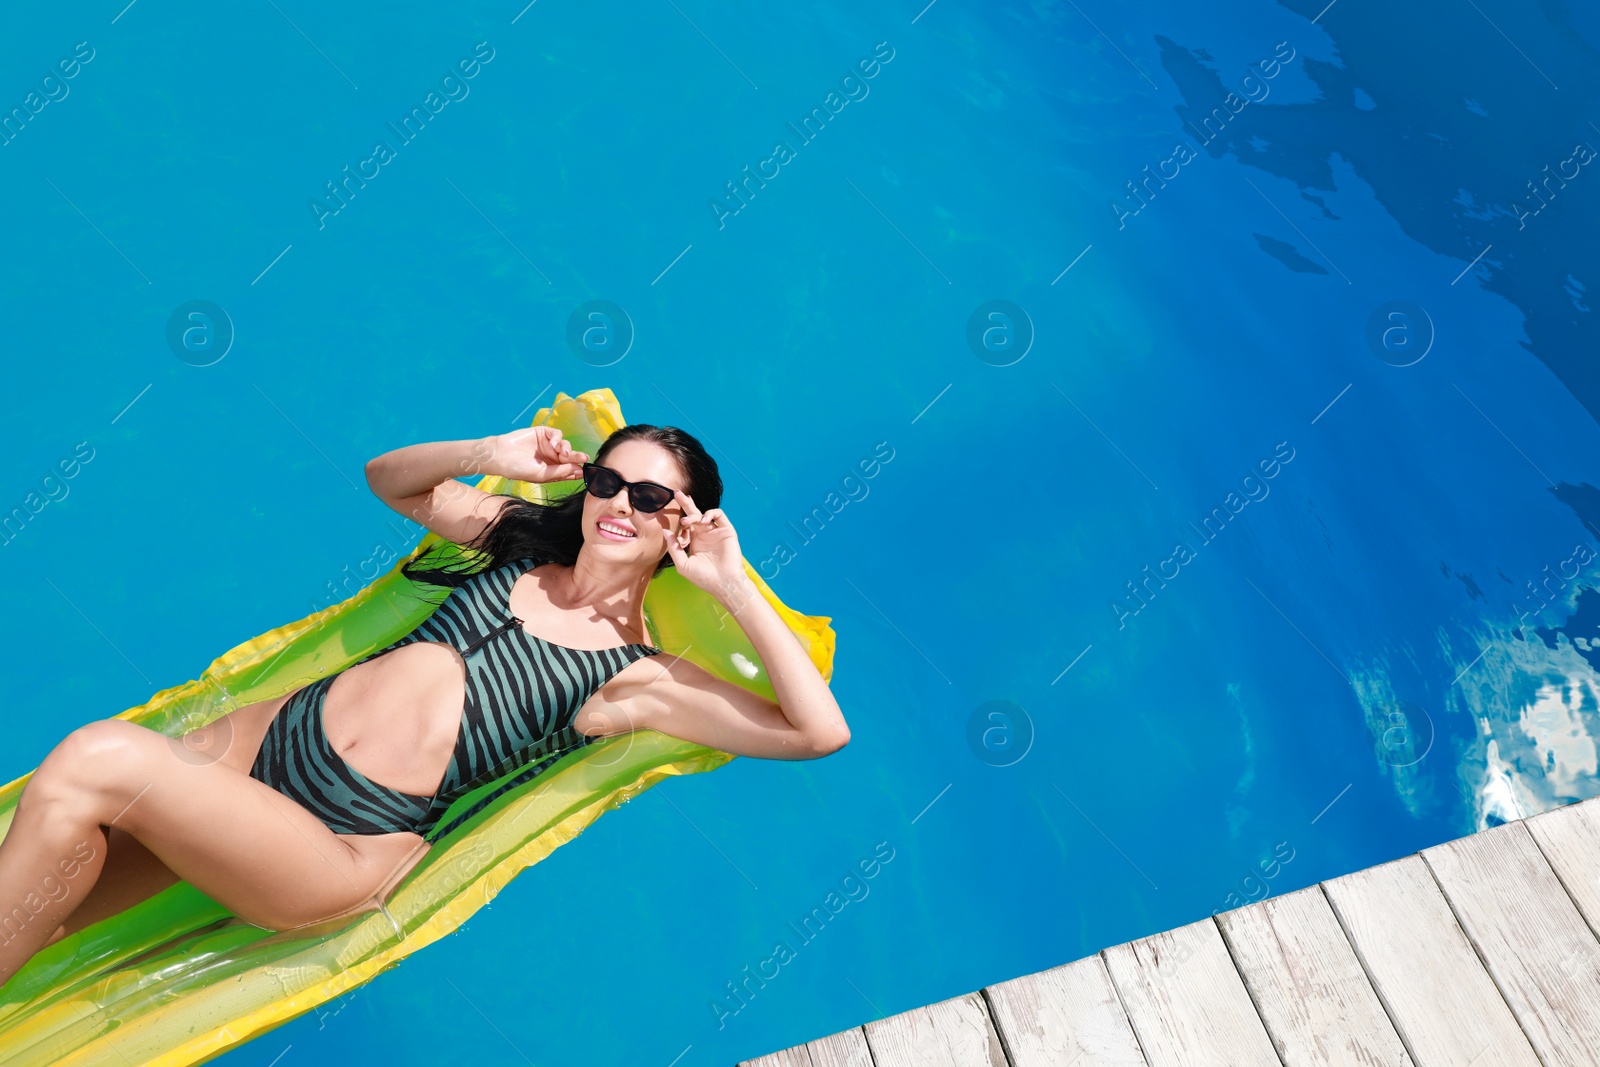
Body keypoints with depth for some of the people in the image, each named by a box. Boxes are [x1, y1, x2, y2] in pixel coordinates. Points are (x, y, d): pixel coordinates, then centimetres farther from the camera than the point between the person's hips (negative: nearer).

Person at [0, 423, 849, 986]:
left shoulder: (638, 675, -9)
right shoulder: (518, 538, 6)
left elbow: (819, 732, -17)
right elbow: (389, 478, 18)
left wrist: (735, 587, -21)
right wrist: (489, 454, -3)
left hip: (350, 842, -5)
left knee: (94, 760, -21)